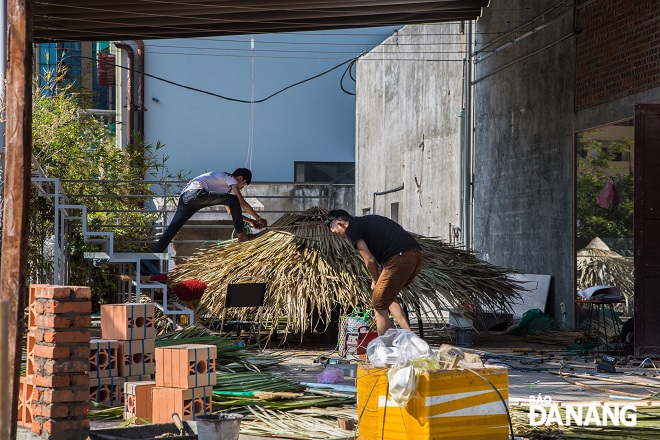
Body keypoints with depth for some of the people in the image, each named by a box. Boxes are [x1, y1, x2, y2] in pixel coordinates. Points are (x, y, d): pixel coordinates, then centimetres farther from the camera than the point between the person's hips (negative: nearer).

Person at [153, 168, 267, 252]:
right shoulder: (231, 180, 11)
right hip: (196, 192, -10)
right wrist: (258, 218, 13)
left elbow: (231, 211, 40)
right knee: (234, 200, -7)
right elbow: (242, 203, 5)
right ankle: (240, 234, -1)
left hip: (184, 197, 10)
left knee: (172, 228, 7)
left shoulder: (224, 185, 37)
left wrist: (250, 221, 38)